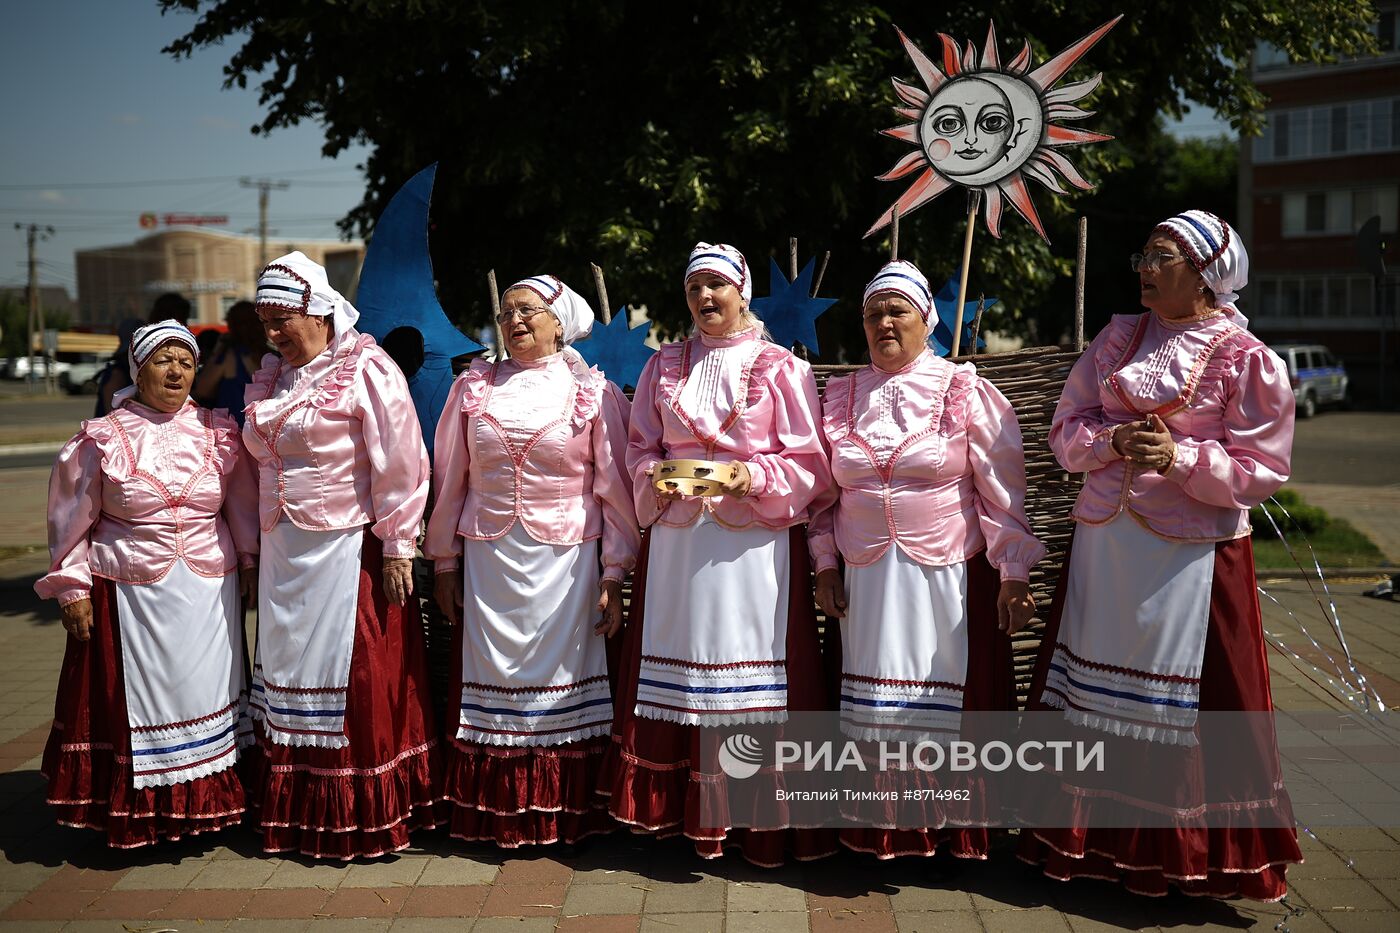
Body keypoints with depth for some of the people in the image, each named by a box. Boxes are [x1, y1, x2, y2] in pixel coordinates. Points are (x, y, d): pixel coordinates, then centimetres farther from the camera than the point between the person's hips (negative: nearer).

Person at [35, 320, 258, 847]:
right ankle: (139, 812, 19)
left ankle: (206, 801, 22)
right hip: (129, 594, -2)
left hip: (208, 593, 2)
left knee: (205, 691, 8)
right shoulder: (103, 439, -3)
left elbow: (243, 507, 12)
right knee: (135, 697, 4)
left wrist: (250, 564, 11)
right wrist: (72, 588, 2)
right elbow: (71, 520, 3)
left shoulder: (218, 434, 3)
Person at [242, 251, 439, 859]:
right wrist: (259, 545, 15)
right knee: (288, 675, 12)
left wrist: (397, 548, -15)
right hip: (283, 556, 7)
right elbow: (262, 460, 20)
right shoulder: (271, 375, 13)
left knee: (356, 680, -1)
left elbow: (400, 464, -13)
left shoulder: (367, 369, -9)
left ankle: (366, 819, 13)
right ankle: (295, 814, 25)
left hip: (348, 552, -7)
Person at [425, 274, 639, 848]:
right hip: (488, 558, 2)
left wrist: (613, 576, -4)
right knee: (494, 676, 6)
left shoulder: (593, 393, 1)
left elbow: (615, 490, 0)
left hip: (566, 559, -2)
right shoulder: (474, 388, 8)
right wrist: (445, 564, 9)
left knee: (561, 679, 3)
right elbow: (451, 479, 11)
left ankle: (563, 816, 17)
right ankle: (495, 815, 20)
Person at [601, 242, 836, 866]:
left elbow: (808, 463, -2)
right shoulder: (664, 367, 14)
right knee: (675, 670, 5)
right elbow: (639, 449, 13)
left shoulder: (780, 368, 2)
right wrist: (658, 477, -8)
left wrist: (752, 477, -18)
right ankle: (676, 808, 17)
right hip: (676, 540, 3)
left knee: (753, 682, -1)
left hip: (756, 542, -3)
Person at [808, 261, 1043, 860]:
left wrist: (1013, 575, -9)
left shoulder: (966, 392, -2)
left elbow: (1003, 489, -5)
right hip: (866, 580, 3)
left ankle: (955, 827, 19)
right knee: (875, 707, 8)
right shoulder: (839, 397, 9)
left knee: (952, 701, 2)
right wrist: (825, 565, 7)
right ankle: (882, 828, 23)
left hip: (951, 576, -3)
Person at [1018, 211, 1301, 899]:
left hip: (1192, 552, -4)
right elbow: (1068, 429, 7)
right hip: (1103, 541, 5)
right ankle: (1094, 834, 25)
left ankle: (1184, 853, 21)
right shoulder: (1117, 338, 9)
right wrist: (1115, 440, -13)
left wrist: (1181, 458, -21)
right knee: (1093, 690, 10)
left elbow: (1261, 469, -7)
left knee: (1177, 703, 2)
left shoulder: (1246, 358, -4)